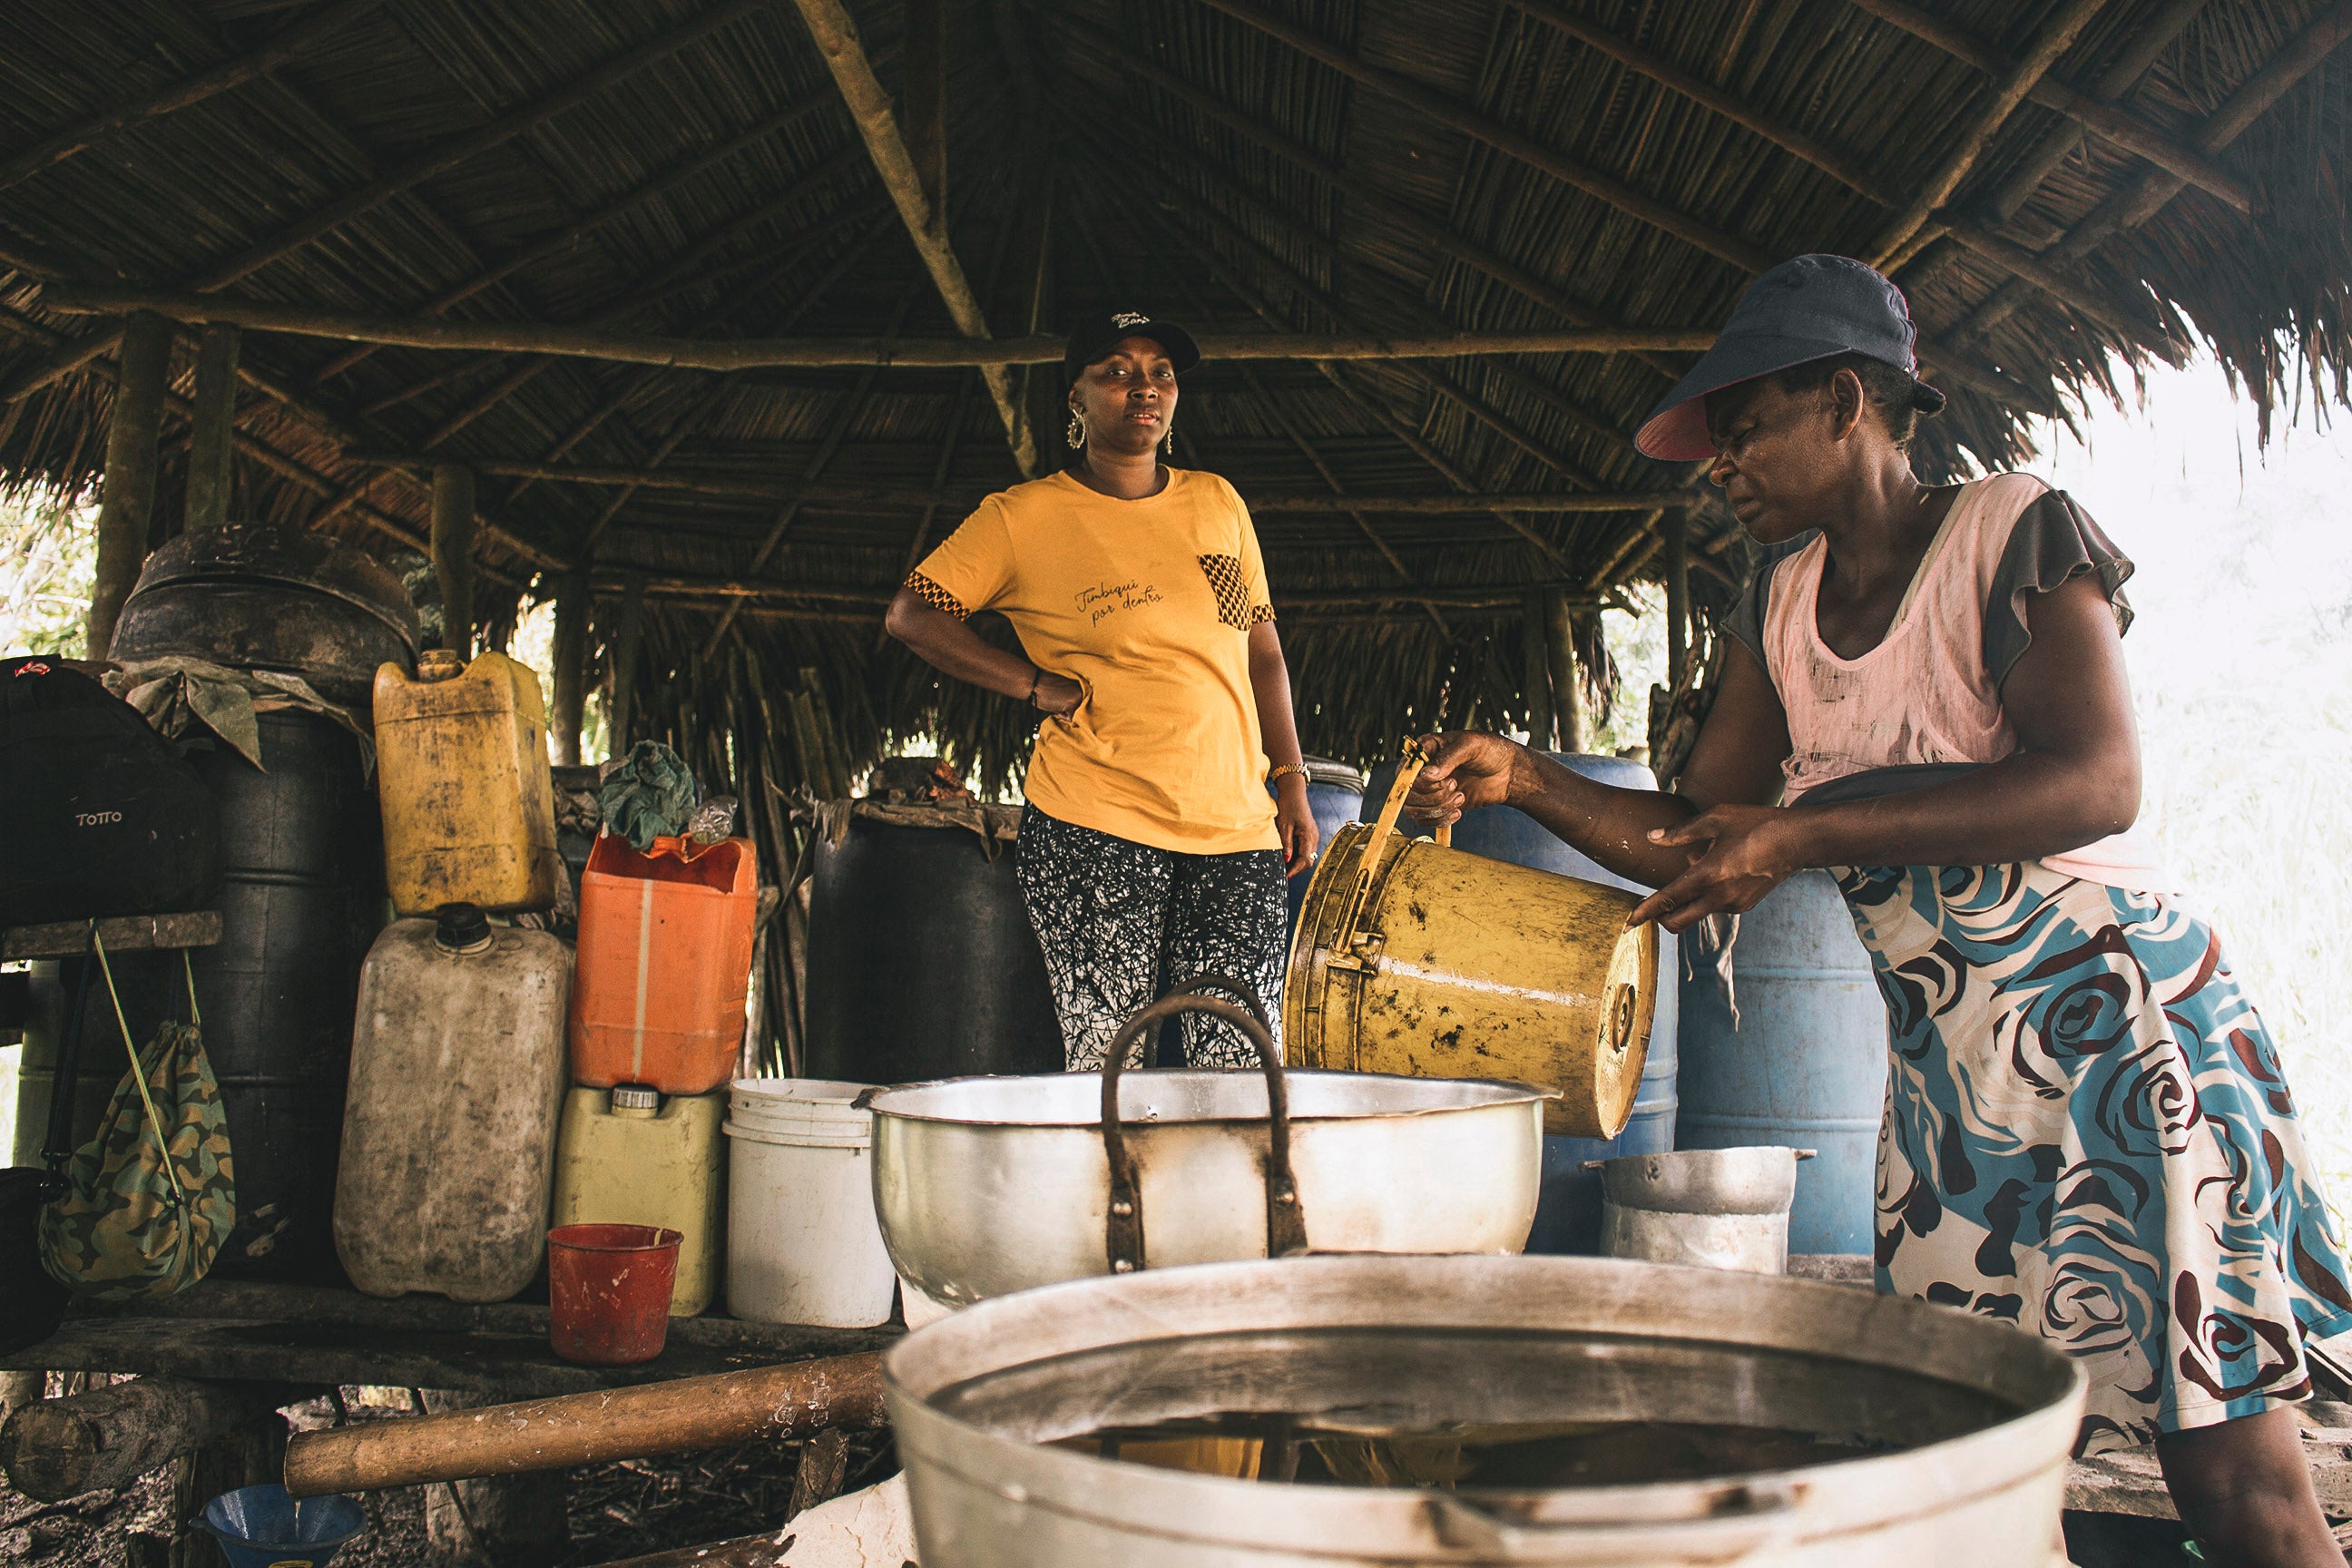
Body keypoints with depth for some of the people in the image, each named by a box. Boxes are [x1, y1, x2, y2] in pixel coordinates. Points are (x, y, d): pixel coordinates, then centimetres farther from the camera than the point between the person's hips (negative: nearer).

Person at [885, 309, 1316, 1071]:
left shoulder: (1217, 502, 16)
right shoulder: (1026, 515, 3)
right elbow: (911, 614, 2)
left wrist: (1291, 782, 12)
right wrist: (1038, 685, -7)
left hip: (1237, 829, 4)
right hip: (1095, 832, -4)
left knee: (1242, 1073, 1)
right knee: (1104, 1070, -4)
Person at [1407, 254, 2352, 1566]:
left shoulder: (2018, 531, -9)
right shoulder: (1784, 606, 8)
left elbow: (2096, 781, -23)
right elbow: (1691, 840, 9)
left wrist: (1807, 833, -29)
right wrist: (1524, 779, -6)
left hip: (2122, 1017, -5)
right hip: (1949, 1062, 6)